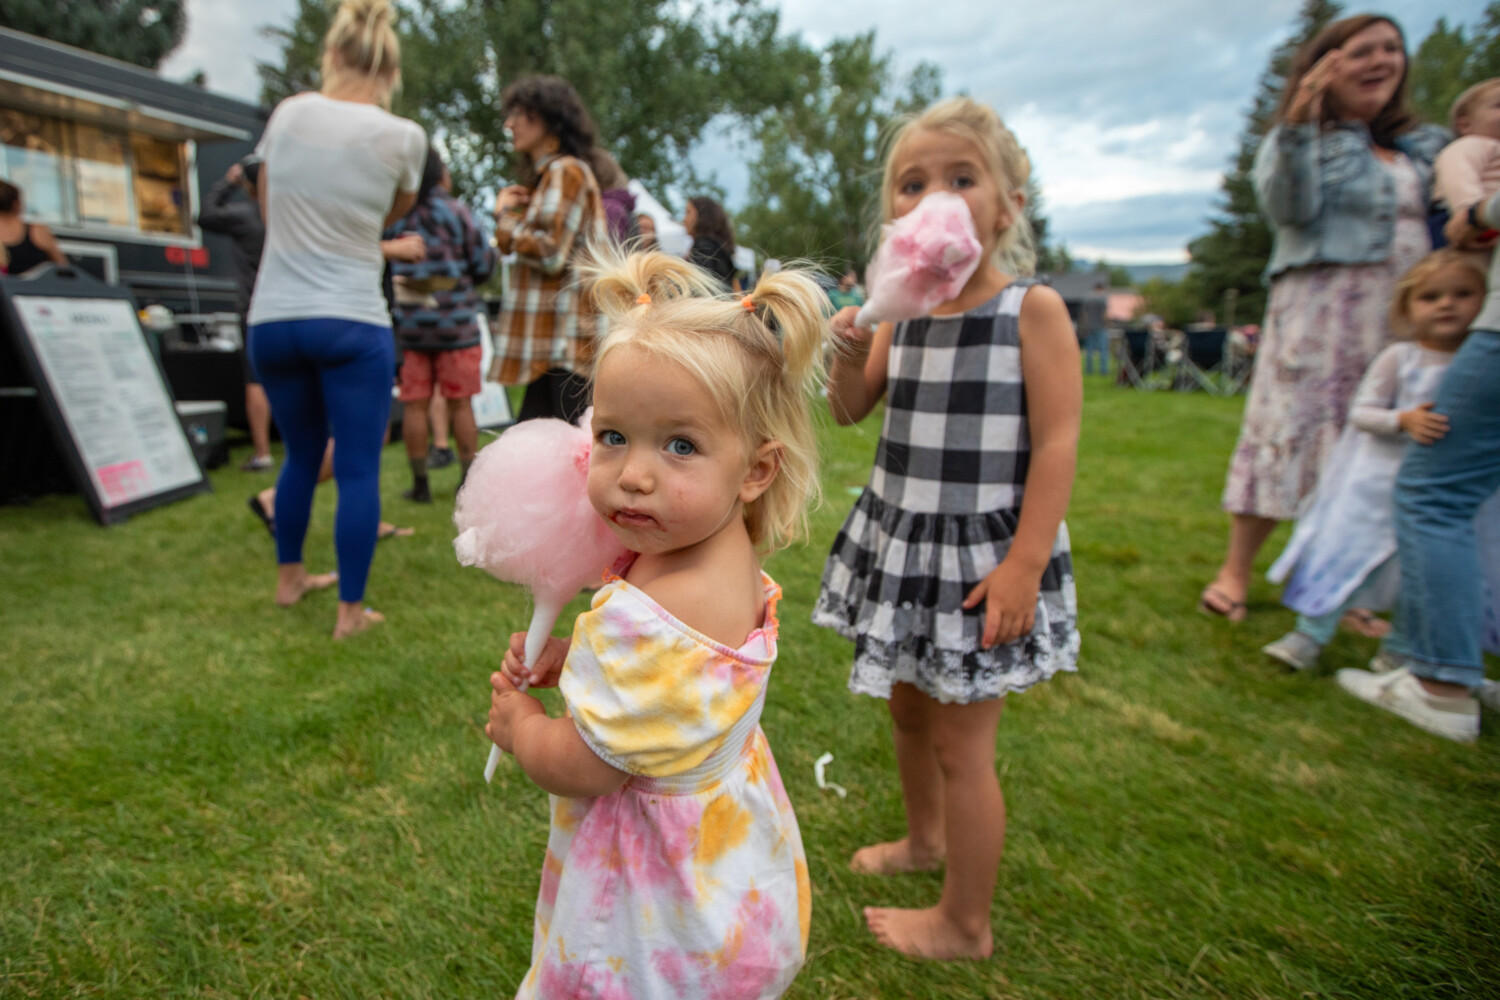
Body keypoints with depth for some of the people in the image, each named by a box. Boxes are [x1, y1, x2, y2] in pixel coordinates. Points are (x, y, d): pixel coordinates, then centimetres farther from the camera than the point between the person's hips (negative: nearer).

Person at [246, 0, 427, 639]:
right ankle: (350, 610, 5)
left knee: (301, 454, 20)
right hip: (352, 323, -4)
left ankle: (289, 578, 33)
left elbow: (268, 210, 18)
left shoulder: (288, 113, 6)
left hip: (272, 318, 4)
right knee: (358, 470, 1)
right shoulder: (403, 137, -3)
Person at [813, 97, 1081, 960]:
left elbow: (1058, 443, -14)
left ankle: (965, 925, 26)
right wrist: (850, 352, -10)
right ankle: (926, 838, 49)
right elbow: (850, 411, 11)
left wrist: (1024, 563, -19)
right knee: (908, 705, 21)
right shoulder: (901, 311, 4)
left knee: (962, 741, 4)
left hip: (981, 551, -6)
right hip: (899, 536, 6)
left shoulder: (1032, 309, -11)